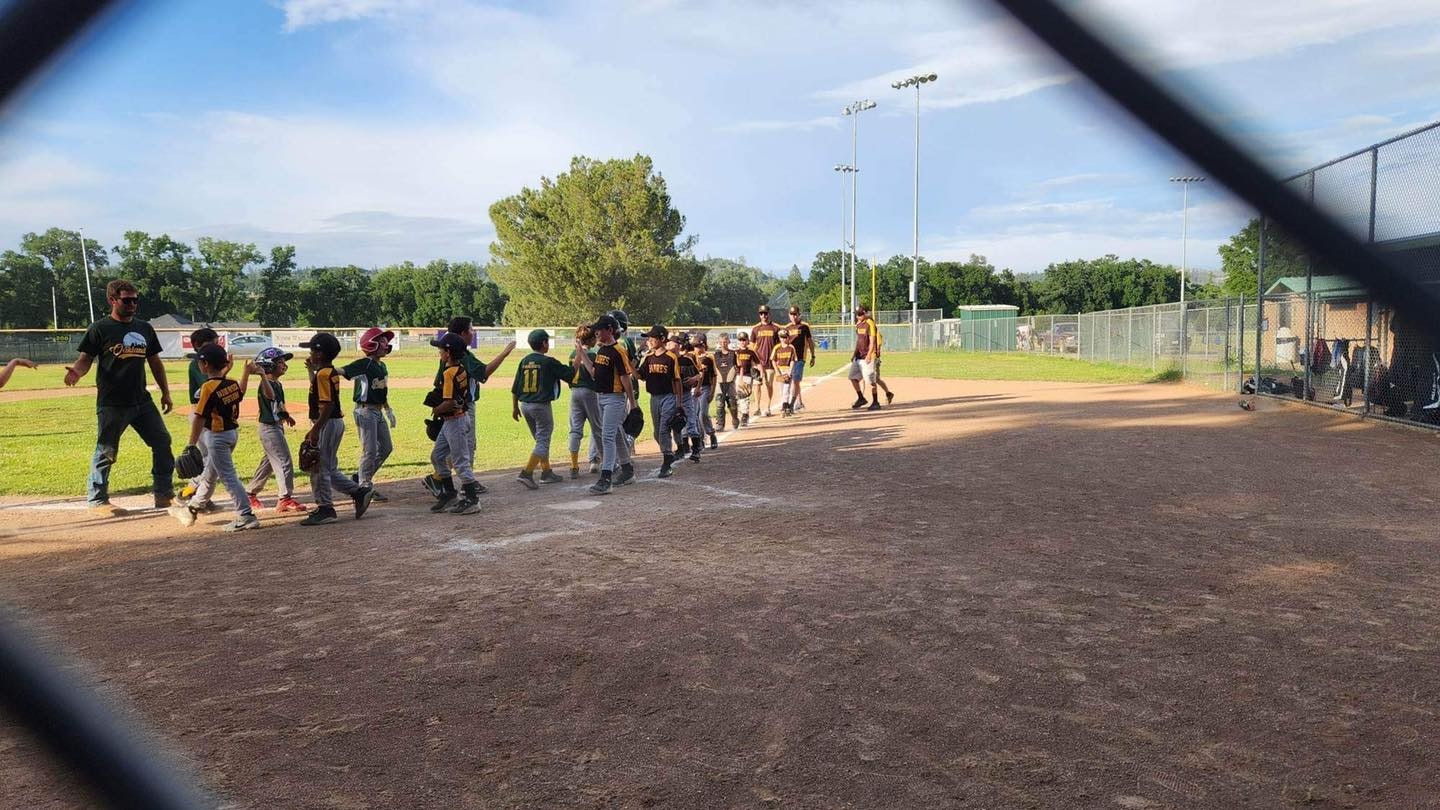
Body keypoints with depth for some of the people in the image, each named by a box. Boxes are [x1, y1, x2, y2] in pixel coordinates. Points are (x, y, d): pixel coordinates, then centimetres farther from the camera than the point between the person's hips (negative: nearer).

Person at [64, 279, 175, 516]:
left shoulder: (145, 329, 11)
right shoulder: (100, 329, -5)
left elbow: (155, 362, 16)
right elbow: (86, 358, -7)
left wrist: (165, 393, 14)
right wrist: (77, 372, -29)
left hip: (142, 400, 6)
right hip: (111, 404, -5)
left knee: (162, 442, 6)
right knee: (106, 451, 2)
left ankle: (164, 494, 16)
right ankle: (98, 499, 16)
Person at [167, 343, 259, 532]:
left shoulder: (209, 387, -20)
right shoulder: (232, 383, 1)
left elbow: (199, 417, -20)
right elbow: (240, 393, 25)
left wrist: (191, 444, -17)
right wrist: (246, 372, 32)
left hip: (217, 437, -9)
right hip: (233, 432, 9)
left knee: (228, 477, -4)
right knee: (209, 474, 20)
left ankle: (246, 516, -5)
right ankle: (191, 510, 36)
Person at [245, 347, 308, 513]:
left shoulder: (278, 384, 11)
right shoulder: (266, 384, -18)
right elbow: (270, 395, -44)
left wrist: (286, 416, 15)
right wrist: (263, 375, -54)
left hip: (277, 426, 10)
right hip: (269, 428, -10)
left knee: (269, 462, 18)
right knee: (284, 462, -9)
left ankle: (250, 494, 29)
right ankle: (286, 499, -6)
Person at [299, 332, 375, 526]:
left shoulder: (323, 374, -17)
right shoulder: (331, 372, 12)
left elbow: (328, 405, -23)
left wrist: (315, 429, -22)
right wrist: (312, 370, 25)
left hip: (327, 424, -10)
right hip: (335, 423, 10)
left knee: (319, 468, -1)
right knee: (328, 469, 17)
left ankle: (325, 509, 6)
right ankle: (359, 492, 16)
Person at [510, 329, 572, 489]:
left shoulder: (524, 361, 6)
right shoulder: (548, 362, -12)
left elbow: (515, 388, 8)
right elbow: (571, 373, -7)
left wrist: (515, 407, 17)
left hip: (525, 405, 7)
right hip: (541, 406, -7)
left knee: (541, 440, 19)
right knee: (543, 442, -3)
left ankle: (546, 473, 23)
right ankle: (527, 473, -15)